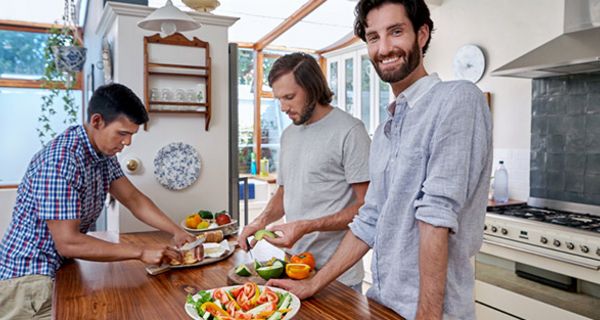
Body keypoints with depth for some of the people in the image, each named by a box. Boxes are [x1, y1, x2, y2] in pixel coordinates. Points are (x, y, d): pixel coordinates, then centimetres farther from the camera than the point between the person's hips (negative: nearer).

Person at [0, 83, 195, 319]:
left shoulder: (104, 153, 1)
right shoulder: (61, 161, -27)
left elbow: (134, 200, 4)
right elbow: (67, 243, -27)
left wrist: (176, 231, -8)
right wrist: (141, 252, -26)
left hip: (61, 268, 8)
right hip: (28, 276, -8)